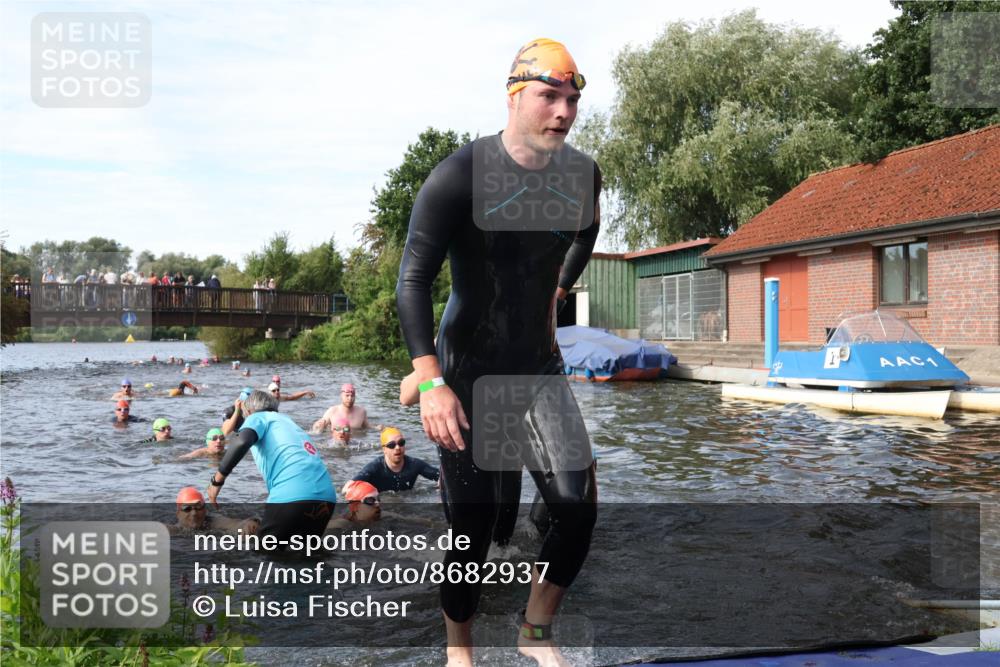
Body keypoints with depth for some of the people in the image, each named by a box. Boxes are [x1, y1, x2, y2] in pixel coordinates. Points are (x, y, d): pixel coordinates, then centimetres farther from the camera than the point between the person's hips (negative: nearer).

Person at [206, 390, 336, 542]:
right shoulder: (286, 420, 34)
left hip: (292, 496, -6)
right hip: (326, 496, 6)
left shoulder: (257, 417, 14)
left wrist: (216, 481, 0)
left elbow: (242, 443, -9)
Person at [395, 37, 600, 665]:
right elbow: (413, 281, -18)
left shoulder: (582, 174, -1)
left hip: (540, 367, 5)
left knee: (579, 509, -3)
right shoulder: (460, 175, -17)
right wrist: (431, 383, -25)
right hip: (468, 374, -4)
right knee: (475, 526, -1)